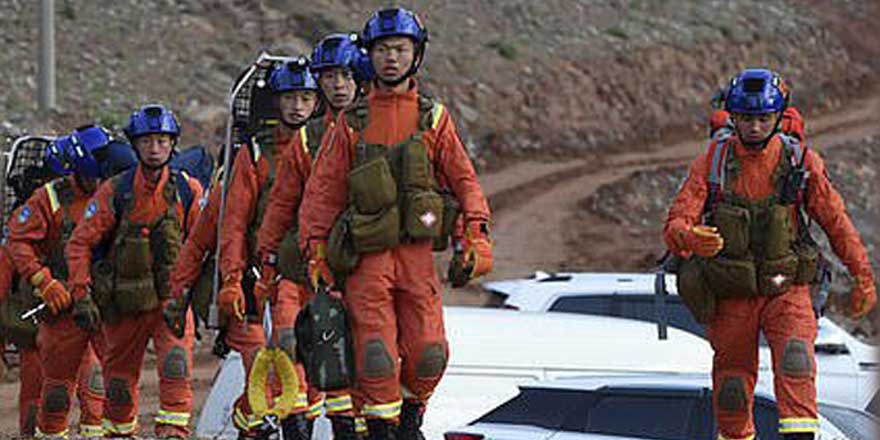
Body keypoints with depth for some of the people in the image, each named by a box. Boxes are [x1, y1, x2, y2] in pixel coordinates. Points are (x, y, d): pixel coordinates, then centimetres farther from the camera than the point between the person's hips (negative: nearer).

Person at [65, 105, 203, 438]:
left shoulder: (188, 191, 0)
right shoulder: (114, 192, -2)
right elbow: (80, 243, -1)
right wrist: (81, 295, -7)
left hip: (171, 298, -1)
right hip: (124, 302, 1)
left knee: (176, 362, -22)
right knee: (119, 376, 10)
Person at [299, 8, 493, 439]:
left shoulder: (433, 117, 9)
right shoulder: (351, 123, 7)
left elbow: (463, 178, 8)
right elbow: (323, 189, 8)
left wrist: (476, 234, -4)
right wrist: (314, 250, 1)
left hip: (417, 250, 1)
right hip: (367, 255, -1)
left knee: (427, 351, -5)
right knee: (376, 354, -9)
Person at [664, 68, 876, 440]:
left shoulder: (801, 161, -3)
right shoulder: (712, 162, -4)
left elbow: (835, 220, 5)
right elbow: (677, 222, -11)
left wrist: (863, 277, 7)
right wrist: (688, 238, -35)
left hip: (786, 289, -1)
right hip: (731, 295, 1)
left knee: (795, 360, -25)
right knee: (732, 388, 6)